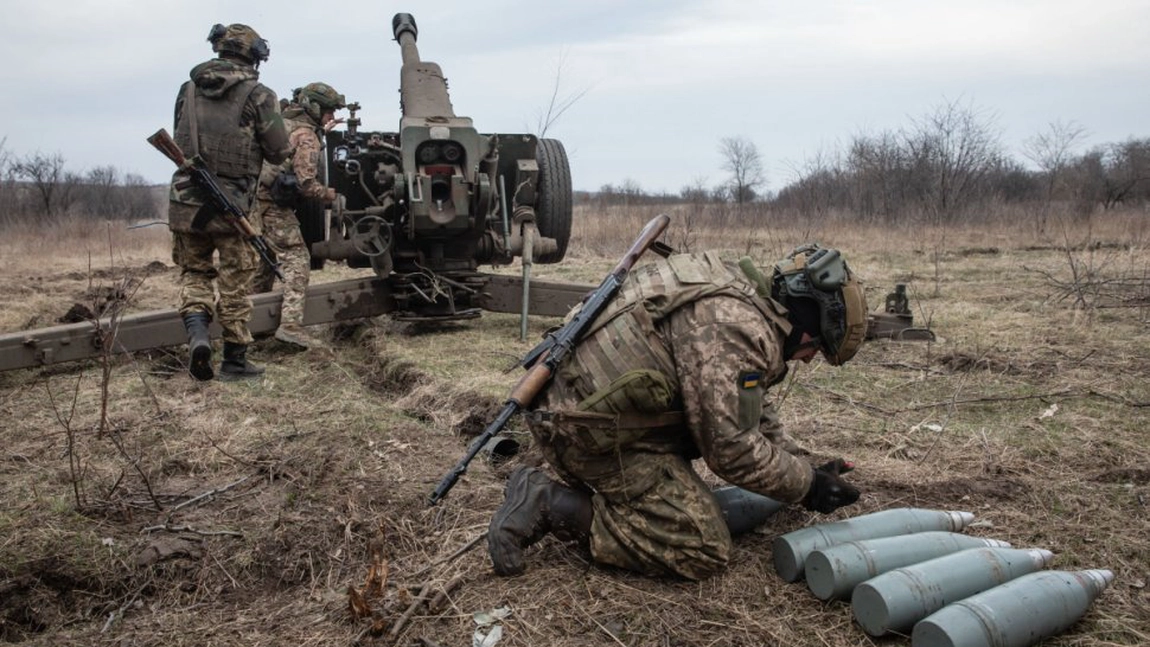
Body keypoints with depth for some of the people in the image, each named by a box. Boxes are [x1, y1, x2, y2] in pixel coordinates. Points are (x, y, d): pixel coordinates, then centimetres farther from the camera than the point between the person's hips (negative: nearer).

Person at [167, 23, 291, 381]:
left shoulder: (188, 89, 9)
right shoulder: (257, 95, -4)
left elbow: (180, 140, 17)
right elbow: (279, 152, -1)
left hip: (185, 199, 3)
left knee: (194, 272, 18)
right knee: (234, 282, 8)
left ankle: (197, 331, -5)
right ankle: (235, 359, 15)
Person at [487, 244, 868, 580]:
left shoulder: (735, 294, 15)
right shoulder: (739, 327, -18)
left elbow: (746, 407, 25)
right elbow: (732, 448, -18)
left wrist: (795, 464, 20)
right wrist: (807, 485, -3)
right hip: (591, 431, -11)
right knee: (705, 550, -6)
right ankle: (550, 505, -8)